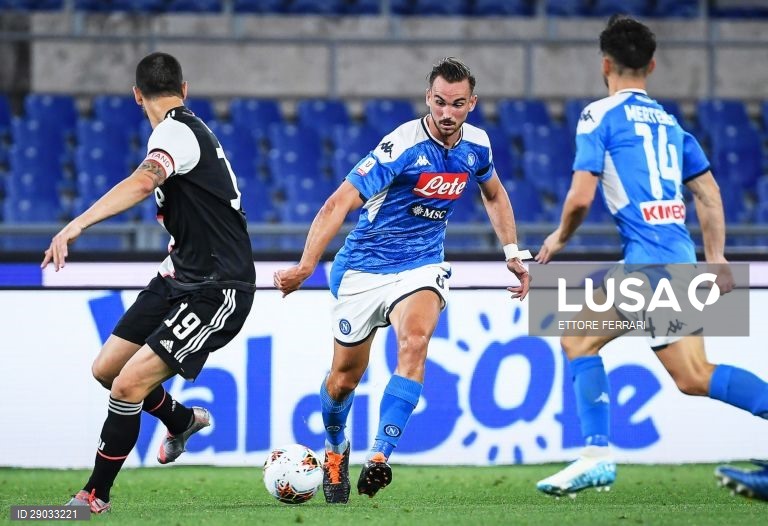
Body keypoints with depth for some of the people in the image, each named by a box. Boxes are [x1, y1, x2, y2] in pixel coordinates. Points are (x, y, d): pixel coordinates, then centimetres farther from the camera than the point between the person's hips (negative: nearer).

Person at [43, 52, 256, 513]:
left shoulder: (176, 132, -19)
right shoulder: (193, 129, 12)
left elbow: (142, 182, -40)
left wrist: (78, 224, -50)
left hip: (217, 291, -10)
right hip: (182, 277, 10)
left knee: (129, 384, -16)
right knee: (107, 369, 12)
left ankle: (96, 496, -3)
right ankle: (183, 421, 39)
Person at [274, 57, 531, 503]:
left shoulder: (476, 145, -4)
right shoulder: (403, 145, -22)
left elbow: (495, 194, 20)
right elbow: (338, 204, -27)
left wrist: (513, 253, 12)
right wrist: (307, 265, -37)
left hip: (422, 266, 3)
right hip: (365, 267, -3)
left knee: (415, 340, -28)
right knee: (345, 377, 6)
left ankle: (380, 456, -31)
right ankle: (335, 448, 39)